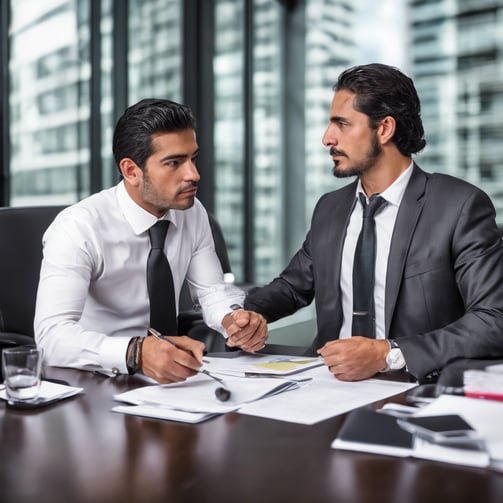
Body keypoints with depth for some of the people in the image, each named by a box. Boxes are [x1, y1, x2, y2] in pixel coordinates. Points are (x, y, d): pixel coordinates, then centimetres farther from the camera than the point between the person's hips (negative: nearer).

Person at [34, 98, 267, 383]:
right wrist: (136, 353, -44)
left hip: (166, 375, 5)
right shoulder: (77, 228, -19)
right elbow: (53, 335, -28)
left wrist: (235, 319, -16)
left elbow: (214, 292, 7)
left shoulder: (193, 213, -1)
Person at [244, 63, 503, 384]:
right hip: (334, 383, 4)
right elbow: (293, 285, 20)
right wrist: (248, 313, -2)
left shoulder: (460, 207, -8)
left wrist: (388, 354, -25)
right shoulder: (329, 209, 9)